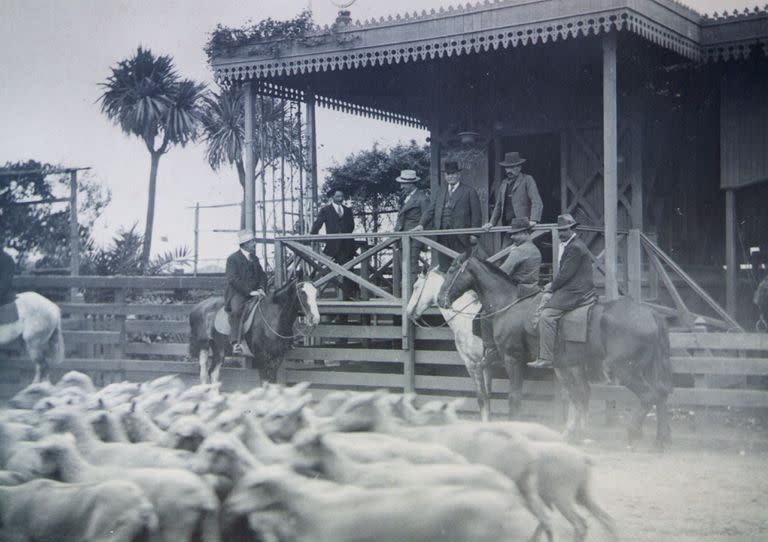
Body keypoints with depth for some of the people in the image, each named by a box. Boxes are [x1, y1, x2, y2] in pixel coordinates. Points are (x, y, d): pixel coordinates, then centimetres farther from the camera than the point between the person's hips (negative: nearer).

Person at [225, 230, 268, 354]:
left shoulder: (254, 259, 20)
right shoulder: (233, 259, -3)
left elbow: (262, 275, 19)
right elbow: (233, 279, -14)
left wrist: (261, 288, -4)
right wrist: (249, 291, -21)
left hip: (254, 293, 7)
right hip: (237, 294, -7)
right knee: (236, 309, -34)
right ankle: (235, 343, -37)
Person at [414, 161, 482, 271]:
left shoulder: (469, 192, 3)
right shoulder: (441, 191, 17)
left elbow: (476, 215, 0)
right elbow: (430, 210, 12)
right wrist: (421, 224, -4)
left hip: (460, 237, -4)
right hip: (442, 236, 4)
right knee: (444, 269, 4)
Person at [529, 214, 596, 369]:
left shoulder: (574, 247, -15)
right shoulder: (572, 245, 20)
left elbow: (566, 274, -19)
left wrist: (552, 286, -8)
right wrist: (553, 284, 12)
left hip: (575, 292, -11)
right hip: (577, 290, 11)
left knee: (547, 315, -20)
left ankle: (546, 359, -22)